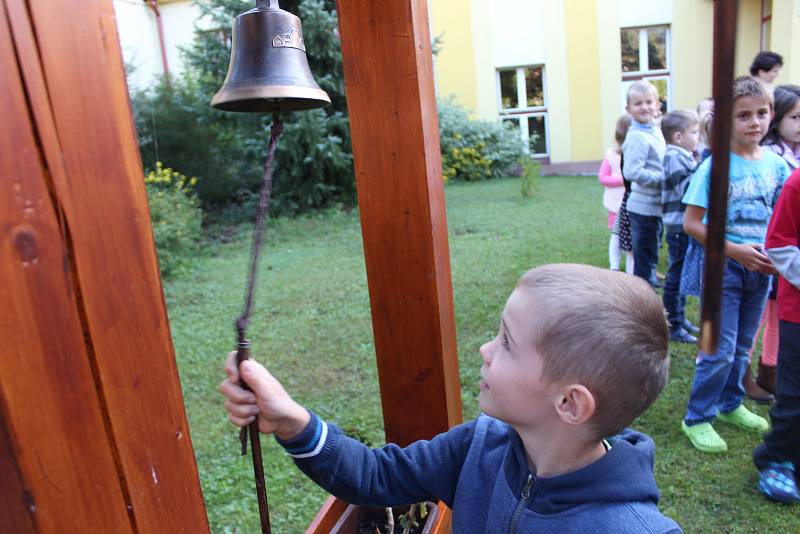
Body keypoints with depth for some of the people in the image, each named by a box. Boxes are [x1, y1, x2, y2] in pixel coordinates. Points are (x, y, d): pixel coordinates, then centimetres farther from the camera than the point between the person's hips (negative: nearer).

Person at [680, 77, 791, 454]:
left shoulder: (776, 163, 3)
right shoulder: (716, 166, -12)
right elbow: (691, 224, -15)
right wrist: (735, 251, -20)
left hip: (760, 267, 5)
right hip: (725, 266, -5)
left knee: (741, 347, 18)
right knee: (720, 350, -3)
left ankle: (730, 405, 36)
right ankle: (697, 418, 12)